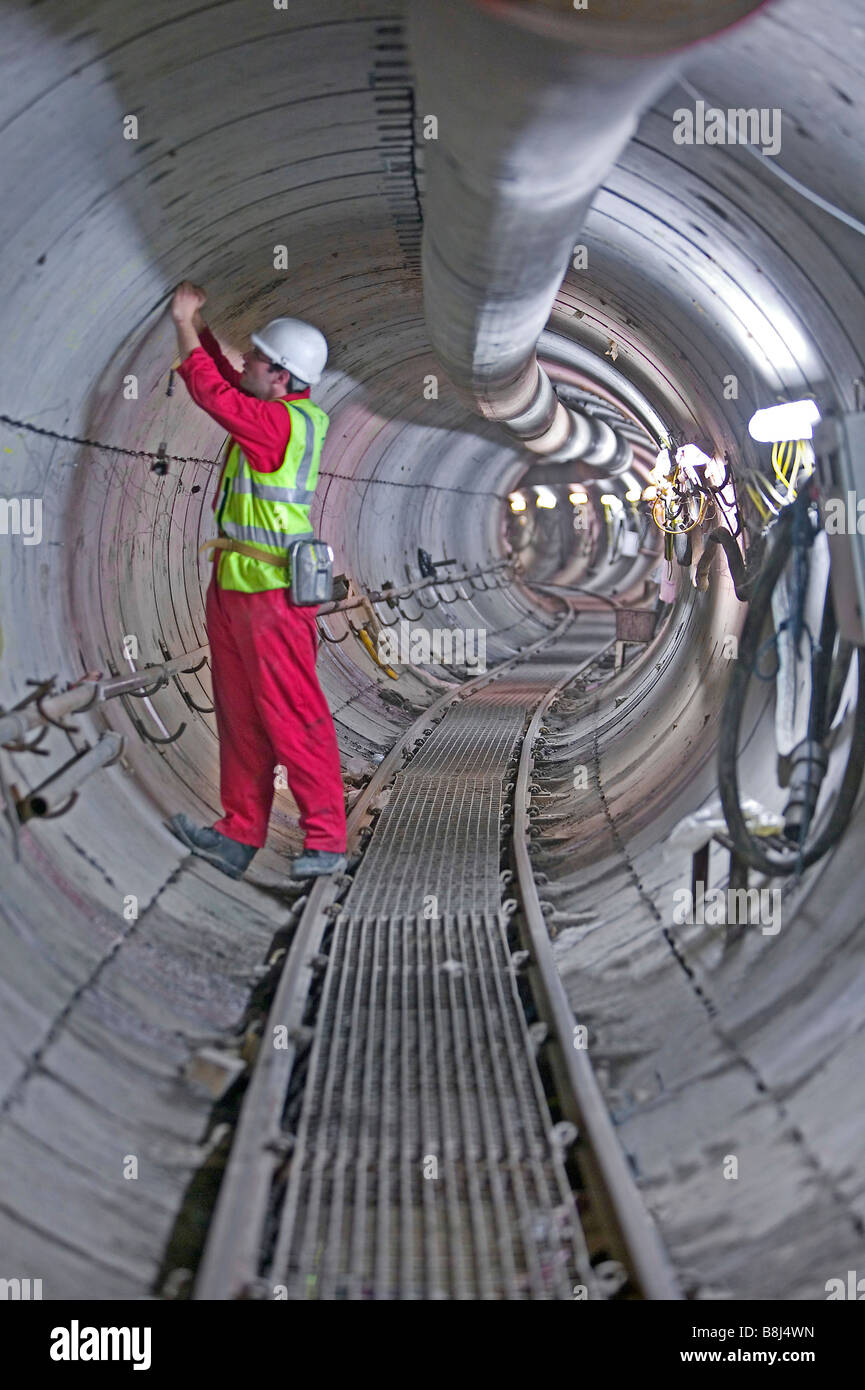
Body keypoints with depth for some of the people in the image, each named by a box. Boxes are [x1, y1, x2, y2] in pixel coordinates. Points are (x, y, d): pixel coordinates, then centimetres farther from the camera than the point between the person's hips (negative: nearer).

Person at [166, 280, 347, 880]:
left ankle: (327, 841, 2)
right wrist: (199, 325, 18)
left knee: (294, 719, -5)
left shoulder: (283, 422, -16)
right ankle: (240, 836, 19)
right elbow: (226, 382, 26)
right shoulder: (279, 412, 11)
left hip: (271, 591, -10)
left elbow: (212, 393, -16)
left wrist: (186, 325, -4)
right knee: (240, 717, 12)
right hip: (234, 585, 10)